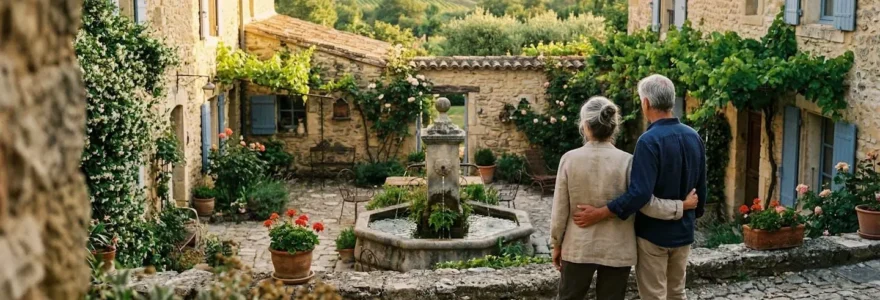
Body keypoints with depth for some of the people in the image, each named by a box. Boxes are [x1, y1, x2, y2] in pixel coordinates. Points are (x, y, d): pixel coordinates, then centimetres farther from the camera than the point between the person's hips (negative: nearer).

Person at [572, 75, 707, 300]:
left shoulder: (649, 141, -22)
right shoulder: (694, 137, 2)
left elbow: (640, 193, -30)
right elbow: (701, 187, 11)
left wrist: (598, 214, -26)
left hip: (653, 233, -7)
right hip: (683, 232, 7)